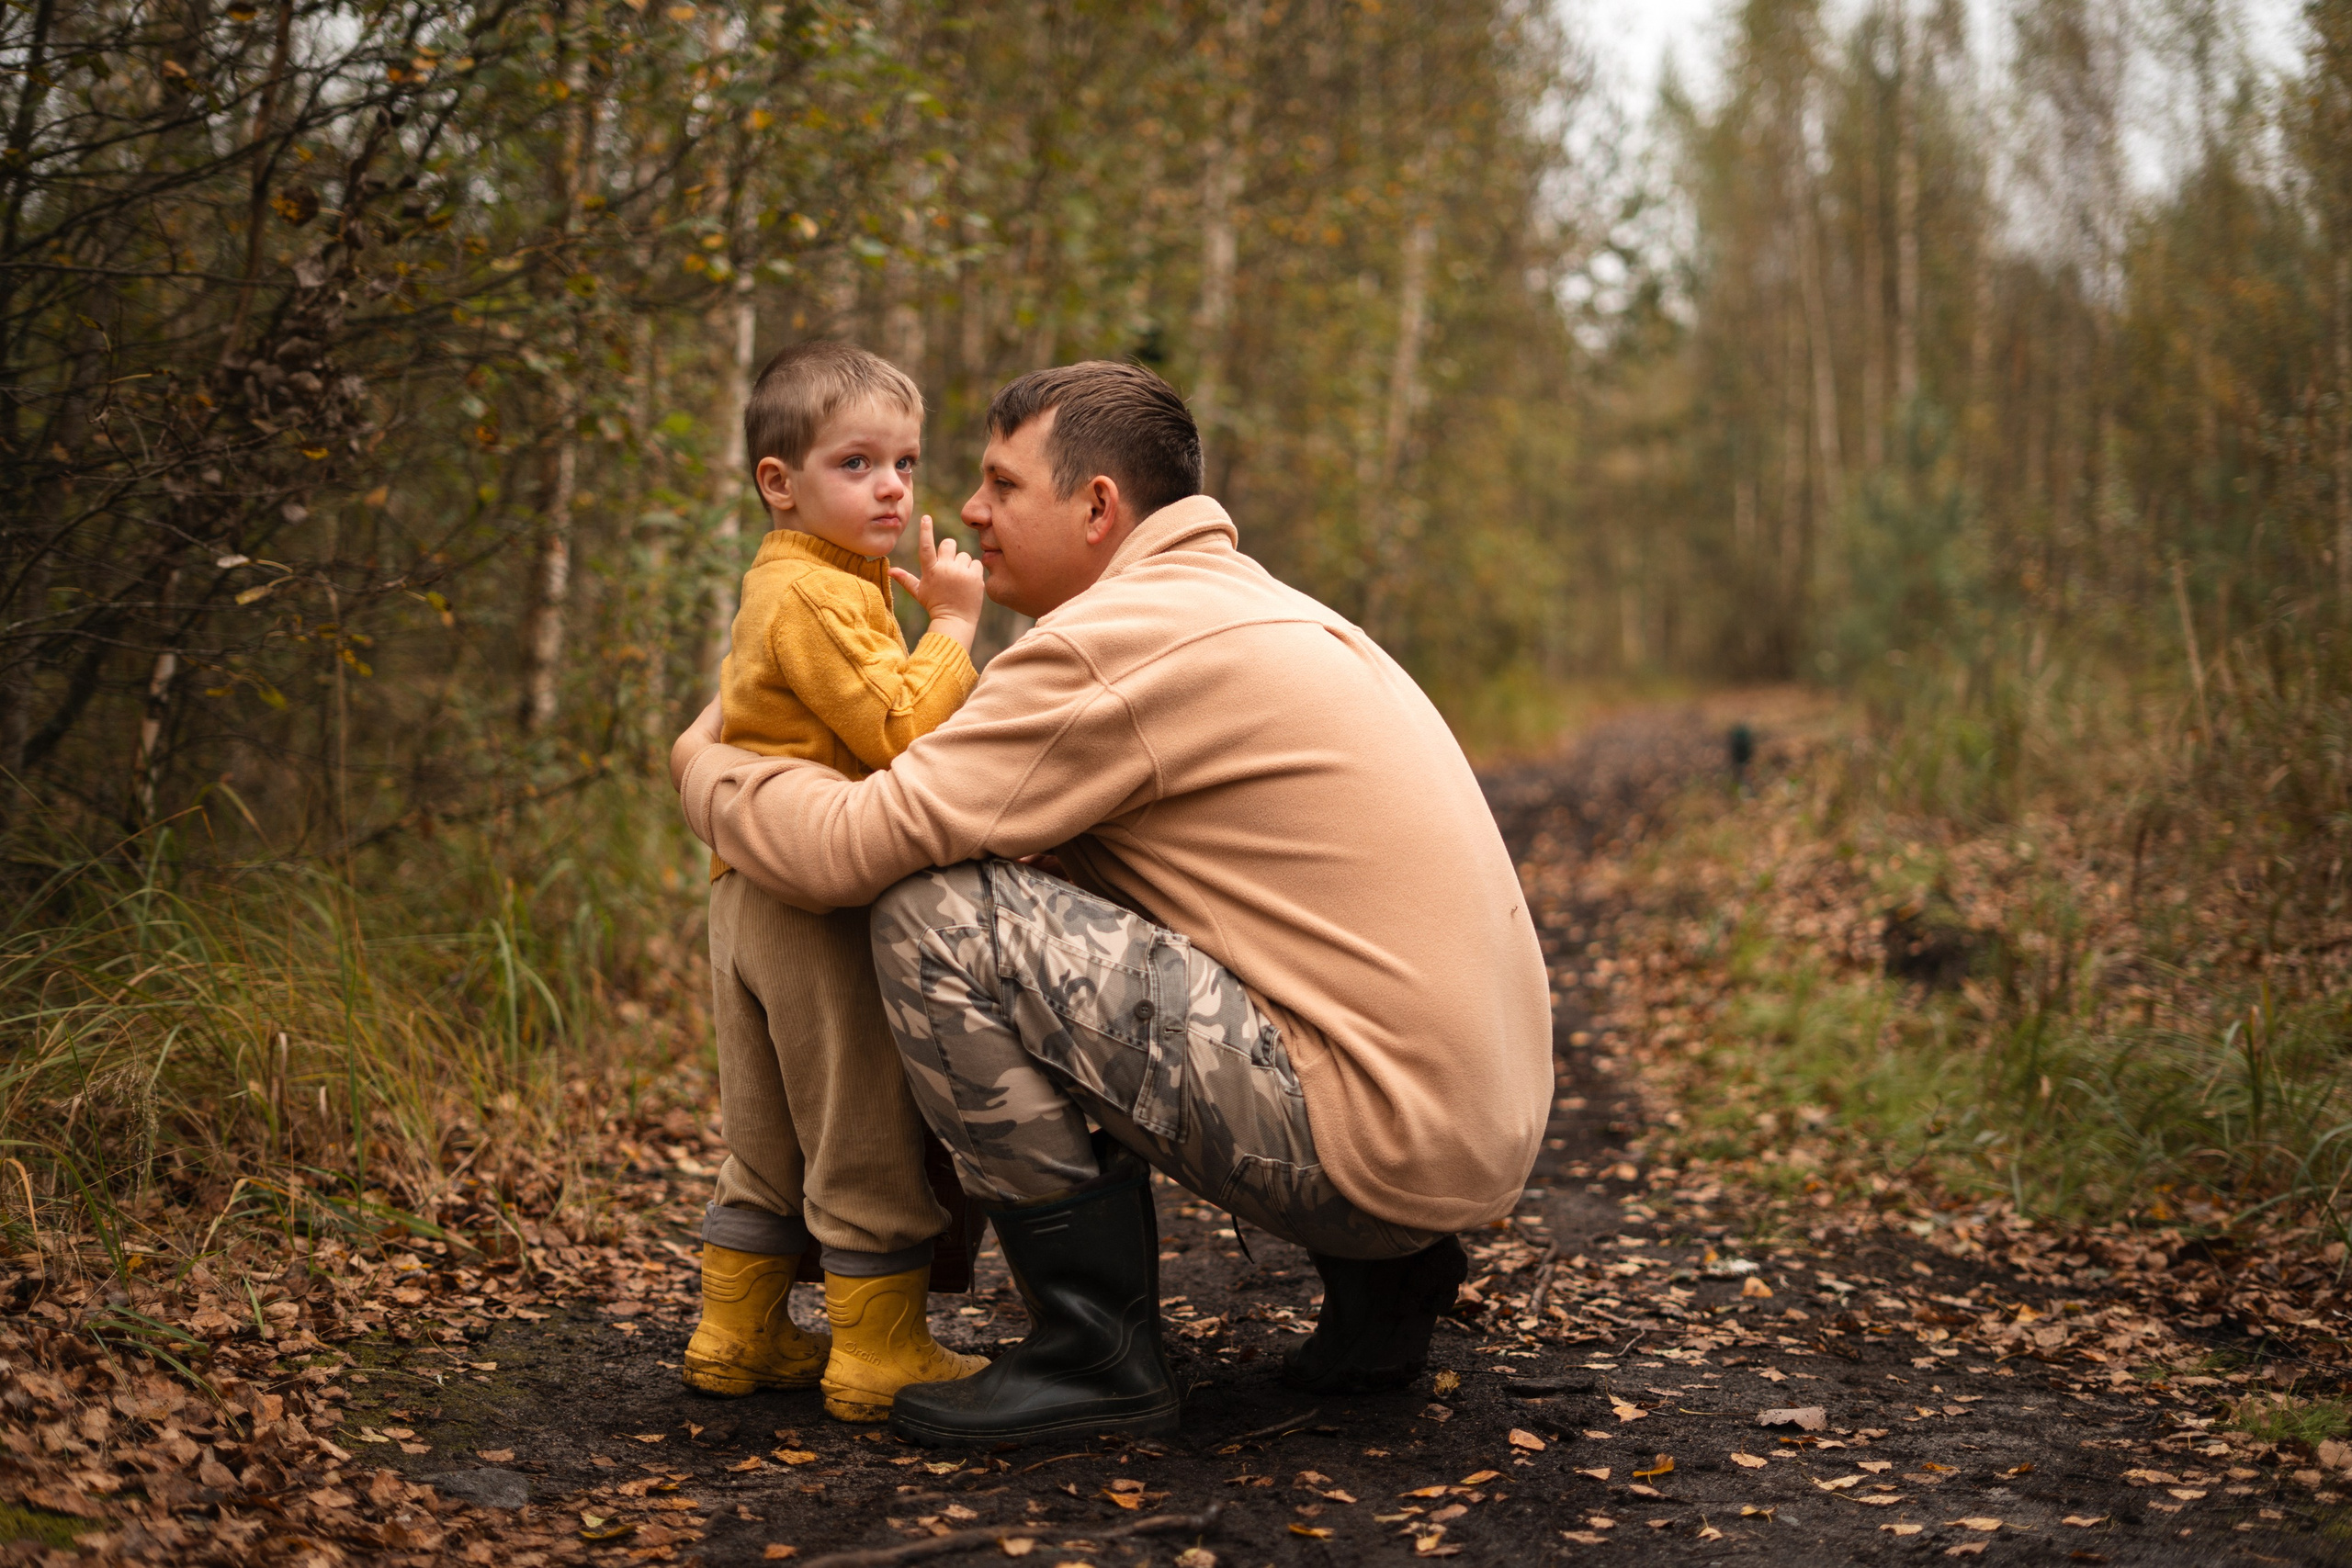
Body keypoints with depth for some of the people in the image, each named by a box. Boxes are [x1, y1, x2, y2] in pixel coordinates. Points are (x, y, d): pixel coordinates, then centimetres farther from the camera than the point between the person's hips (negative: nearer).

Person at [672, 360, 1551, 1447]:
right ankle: (1378, 1281, 20)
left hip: (1374, 1142, -10)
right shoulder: (1259, 608, 19)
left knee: (937, 915, -10)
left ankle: (1095, 1354, -2)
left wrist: (707, 769, 6)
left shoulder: (1118, 638, -12)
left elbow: (853, 847, -14)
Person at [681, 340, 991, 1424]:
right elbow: (901, 733, -23)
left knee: (769, 1142, 17)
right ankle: (880, 1354, 5)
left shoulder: (783, 590, 20)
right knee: (867, 1137, -2)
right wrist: (953, 625, -15)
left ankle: (738, 1335, 24)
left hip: (755, 898, 11)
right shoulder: (812, 597, -15)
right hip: (823, 904, -11)